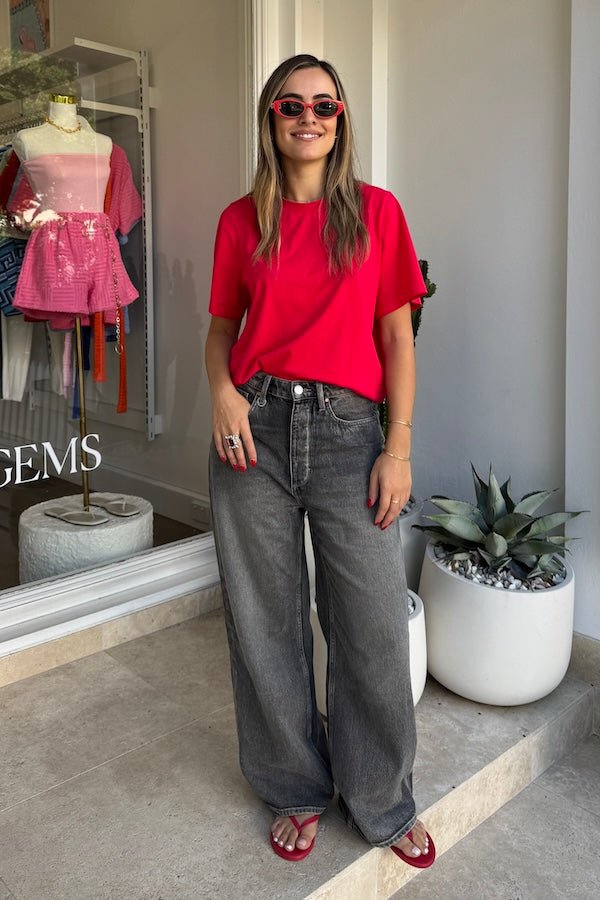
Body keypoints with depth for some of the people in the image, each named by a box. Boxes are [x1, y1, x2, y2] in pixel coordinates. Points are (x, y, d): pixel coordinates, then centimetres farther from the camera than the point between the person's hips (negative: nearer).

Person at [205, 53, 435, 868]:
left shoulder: (377, 211, 6)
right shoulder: (241, 220, 9)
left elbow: (396, 334, 4)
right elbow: (221, 327, 15)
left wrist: (400, 447, -4)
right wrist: (223, 390, -6)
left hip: (347, 430, -1)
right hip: (255, 428, 2)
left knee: (374, 628, 0)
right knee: (268, 622, 8)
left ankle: (383, 803, 25)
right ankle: (297, 792, 30)